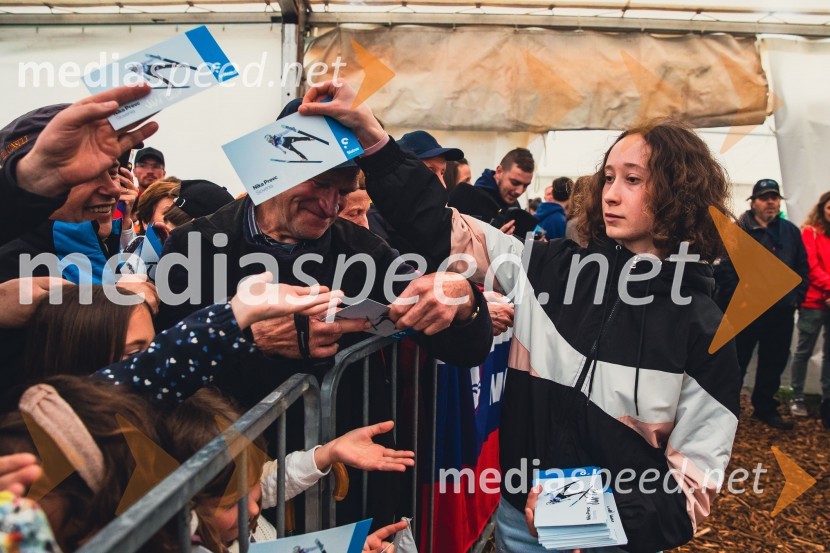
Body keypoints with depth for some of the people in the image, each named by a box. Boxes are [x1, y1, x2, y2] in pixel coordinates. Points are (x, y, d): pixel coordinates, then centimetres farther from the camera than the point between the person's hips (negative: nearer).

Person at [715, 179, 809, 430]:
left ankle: (765, 407, 31)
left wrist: (796, 297, 7)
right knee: (736, 363, 4)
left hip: (781, 313, 5)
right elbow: (725, 269, -12)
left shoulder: (791, 232, 10)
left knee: (774, 364, 15)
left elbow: (802, 268, 16)